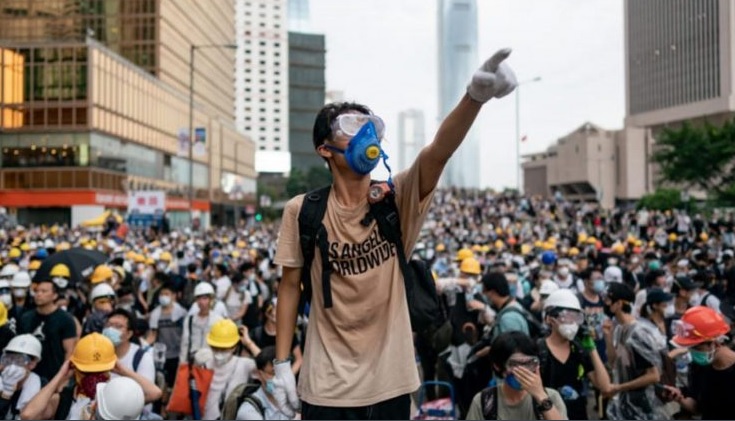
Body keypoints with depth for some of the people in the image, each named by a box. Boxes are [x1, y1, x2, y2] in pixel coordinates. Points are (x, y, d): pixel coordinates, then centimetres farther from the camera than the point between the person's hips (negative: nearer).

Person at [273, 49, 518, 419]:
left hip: (390, 379, 1)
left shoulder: (398, 198, -8)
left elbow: (439, 151, -26)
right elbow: (290, 286, 0)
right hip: (326, 384, -1)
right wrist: (281, 364, -1)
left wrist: (475, 97, -44)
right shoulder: (302, 211, -8)